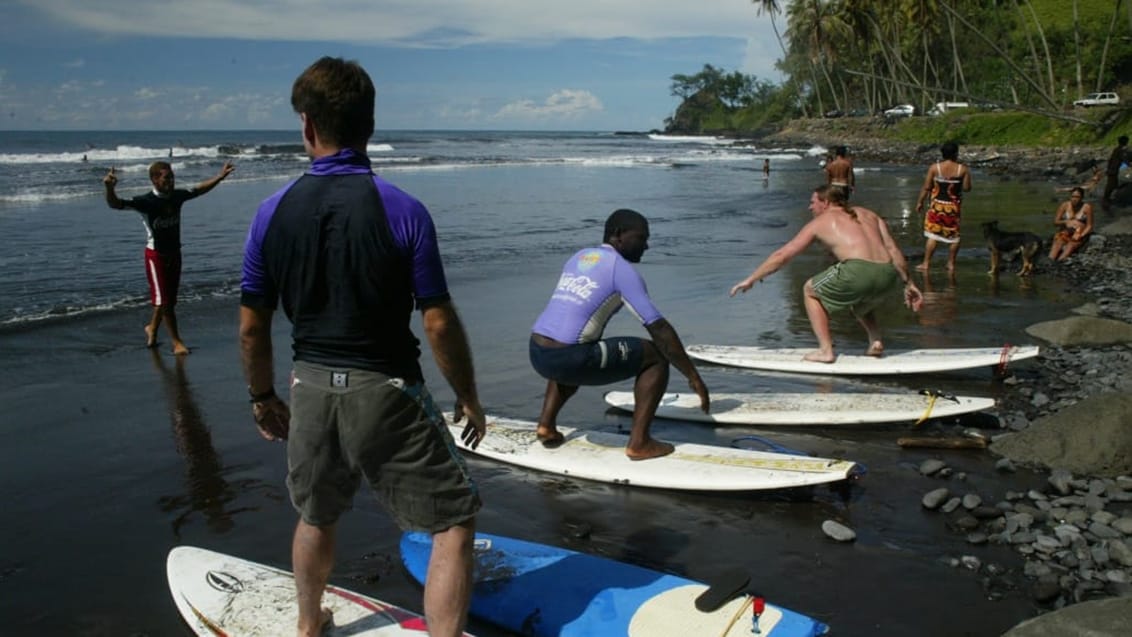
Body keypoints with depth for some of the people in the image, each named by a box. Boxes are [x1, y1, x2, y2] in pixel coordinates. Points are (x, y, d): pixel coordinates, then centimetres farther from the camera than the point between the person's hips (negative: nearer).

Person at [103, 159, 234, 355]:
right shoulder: (146, 201, -19)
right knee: (164, 300, -4)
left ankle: (152, 328, 40)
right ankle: (177, 342, 5)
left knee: (169, 300, 16)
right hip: (156, 255, -6)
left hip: (174, 253, 6)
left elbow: (199, 189, 15)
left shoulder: (177, 196, -2)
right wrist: (109, 188, -51)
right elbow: (116, 204, -30)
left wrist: (220, 177, 14)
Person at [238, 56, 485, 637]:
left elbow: (251, 328, 2)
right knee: (455, 521, 7)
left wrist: (263, 398, 17)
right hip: (385, 392, -5)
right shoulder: (402, 210, -14)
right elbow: (439, 323, -13)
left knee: (316, 517, 27)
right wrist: (468, 396, 2)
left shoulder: (273, 212, -4)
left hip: (311, 388, 5)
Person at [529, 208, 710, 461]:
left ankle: (547, 424, 28)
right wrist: (694, 378, -2)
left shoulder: (578, 257, 20)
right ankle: (639, 443, 3)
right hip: (568, 360, -8)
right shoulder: (622, 269, -3)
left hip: (537, 355, 8)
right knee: (657, 356, 3)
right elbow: (659, 329, -6)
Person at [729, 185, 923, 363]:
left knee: (810, 290, 20)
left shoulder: (820, 222, 16)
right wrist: (909, 284, 23)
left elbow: (782, 255, 17)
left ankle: (826, 350, 9)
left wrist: (751, 280, 24)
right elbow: (893, 250, 18)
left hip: (858, 271, -6)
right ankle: (876, 342, 17)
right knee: (858, 301, 38)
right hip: (889, 276, 6)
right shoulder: (868, 214, 28)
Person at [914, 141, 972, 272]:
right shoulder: (963, 169, -9)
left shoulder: (934, 168, -9)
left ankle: (926, 263, 3)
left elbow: (926, 187, -7)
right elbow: (966, 188, -5)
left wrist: (919, 202, 4)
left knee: (932, 235, 4)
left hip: (937, 205, 0)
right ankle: (951, 264, 18)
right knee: (954, 236, 13)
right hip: (953, 206, 0)